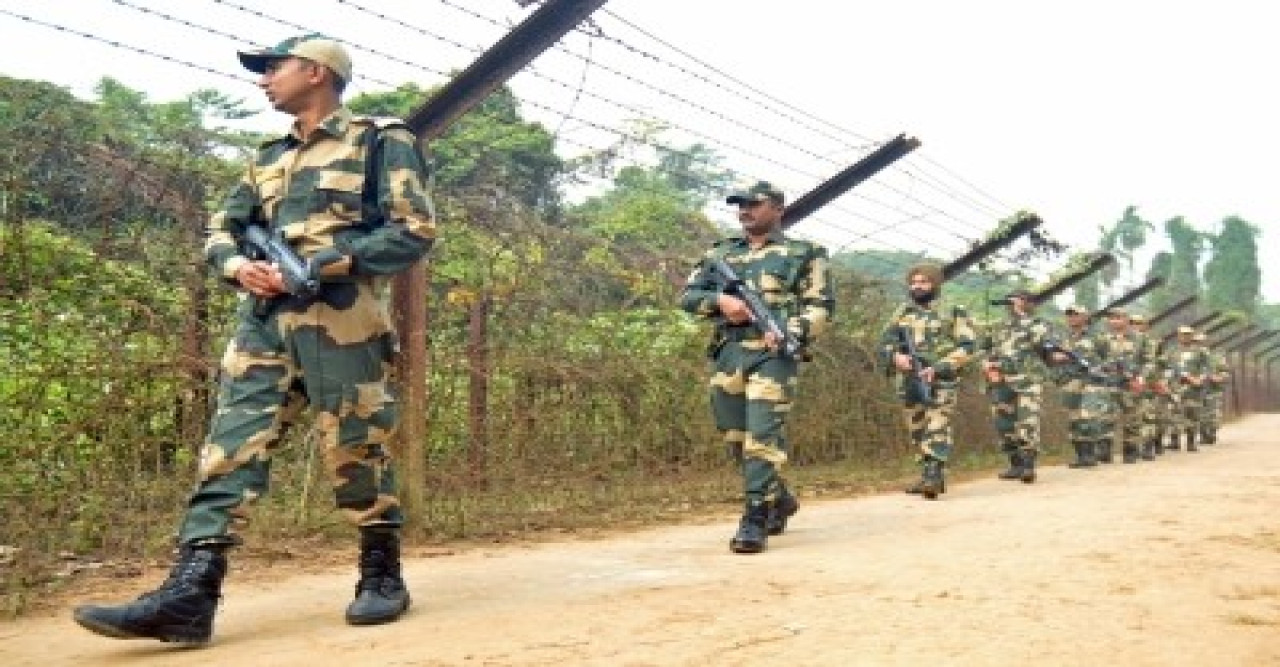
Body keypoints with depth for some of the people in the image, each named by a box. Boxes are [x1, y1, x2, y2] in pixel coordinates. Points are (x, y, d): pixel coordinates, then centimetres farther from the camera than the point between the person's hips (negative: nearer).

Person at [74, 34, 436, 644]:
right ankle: (189, 592, -10)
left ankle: (382, 576, 15)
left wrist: (328, 262, -13)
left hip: (342, 320, -6)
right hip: (264, 320, 6)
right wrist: (238, 265, 0)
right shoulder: (269, 159, 26)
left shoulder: (380, 142, 5)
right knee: (231, 444, -5)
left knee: (355, 449, -2)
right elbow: (221, 229, 24)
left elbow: (415, 229, -5)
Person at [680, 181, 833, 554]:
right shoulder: (721, 253, 19)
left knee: (763, 436, -15)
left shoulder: (803, 254, 8)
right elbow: (688, 295, 16)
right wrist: (720, 300, -4)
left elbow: (820, 305, 1)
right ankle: (780, 499, 31)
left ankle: (755, 521, -10)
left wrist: (791, 332, -16)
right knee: (735, 438, 10)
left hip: (774, 354, -5)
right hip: (728, 354, 5)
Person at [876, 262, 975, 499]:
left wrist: (938, 368, -16)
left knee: (937, 429, -15)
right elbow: (885, 341, 9)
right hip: (909, 380, 5)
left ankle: (933, 477, -21)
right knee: (917, 431, 9)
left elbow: (967, 346, -5)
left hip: (941, 380, -5)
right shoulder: (903, 312, 15)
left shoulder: (952, 312, 3)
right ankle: (928, 476, 18)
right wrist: (895, 355, -14)